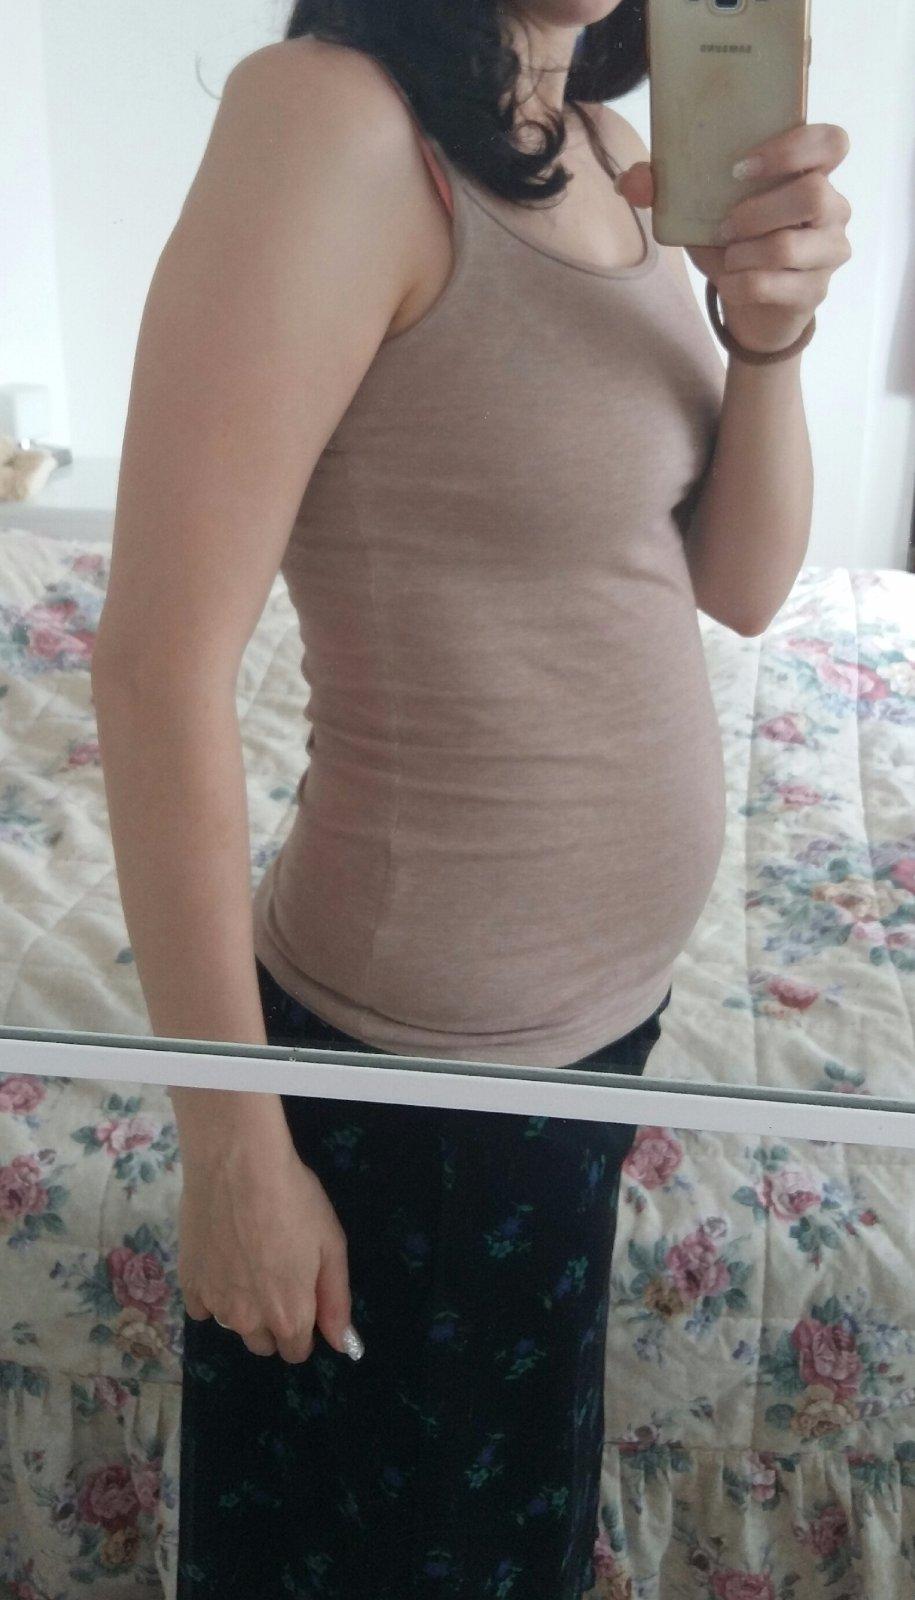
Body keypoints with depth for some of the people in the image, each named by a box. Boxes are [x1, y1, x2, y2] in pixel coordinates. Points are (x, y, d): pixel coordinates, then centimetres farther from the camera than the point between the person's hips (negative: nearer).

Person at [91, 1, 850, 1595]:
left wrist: (770, 322, -15)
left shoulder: (604, 148, 4)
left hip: (605, 1002, 7)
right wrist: (233, 1146, -18)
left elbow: (740, 583, 3)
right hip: (418, 1057, -7)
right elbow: (159, 666, -24)